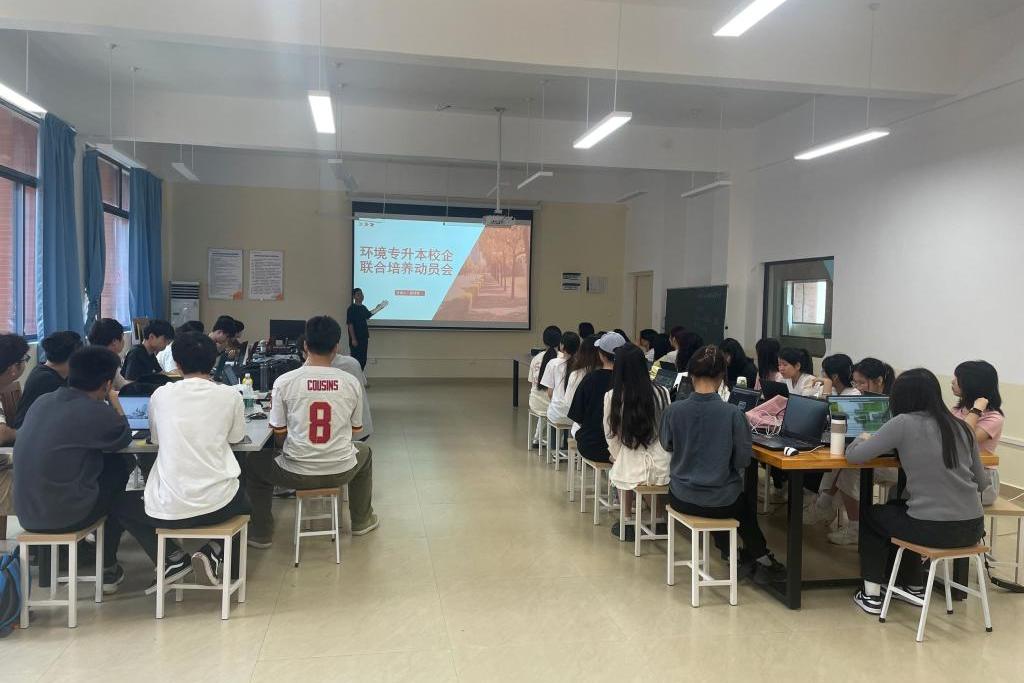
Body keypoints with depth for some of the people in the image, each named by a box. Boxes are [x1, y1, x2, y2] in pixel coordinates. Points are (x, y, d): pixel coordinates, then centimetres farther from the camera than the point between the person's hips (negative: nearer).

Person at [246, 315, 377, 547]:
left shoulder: (284, 382, -12)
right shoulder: (351, 382, -7)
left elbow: (278, 431, -4)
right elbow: (356, 429, 4)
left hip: (297, 474, -1)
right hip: (341, 472, 2)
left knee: (254, 463, 30)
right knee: (364, 453, 37)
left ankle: (261, 534, 34)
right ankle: (361, 521, 45)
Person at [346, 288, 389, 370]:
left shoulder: (363, 308, 10)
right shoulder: (352, 309, -12)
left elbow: (368, 315, 33)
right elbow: (350, 324, -15)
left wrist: (377, 309, 28)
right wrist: (353, 339, -18)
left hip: (364, 338, 8)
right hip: (356, 339, -8)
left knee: (363, 360, 11)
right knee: (356, 360, -5)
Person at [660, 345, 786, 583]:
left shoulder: (673, 410, -14)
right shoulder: (733, 414, -20)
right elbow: (743, 460, -11)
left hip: (681, 499, 2)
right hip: (721, 503, -2)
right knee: (746, 501, 34)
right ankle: (761, 558, 41)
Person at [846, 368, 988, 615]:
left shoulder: (904, 423, -9)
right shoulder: (961, 426, 7)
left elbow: (853, 456, -6)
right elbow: (982, 482, 13)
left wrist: (863, 439, 15)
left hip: (933, 529, -6)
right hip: (972, 528, 6)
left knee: (872, 515, 25)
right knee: (899, 508, 33)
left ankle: (871, 595, 24)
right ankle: (914, 586, 44)